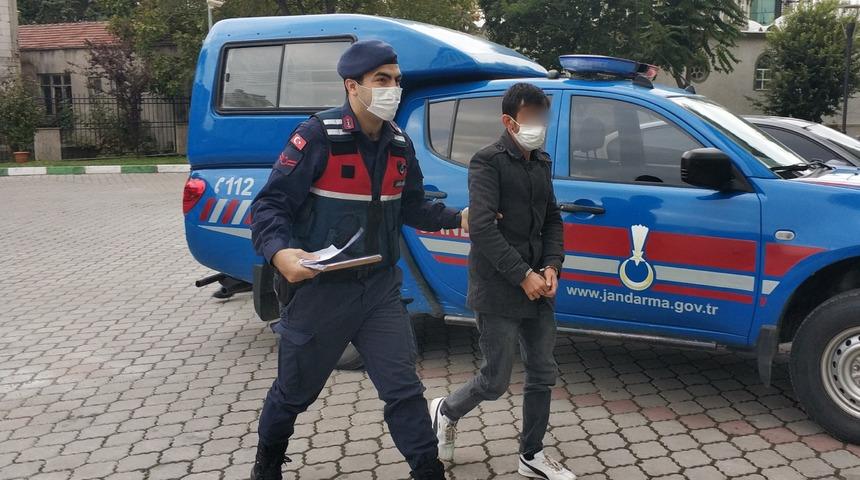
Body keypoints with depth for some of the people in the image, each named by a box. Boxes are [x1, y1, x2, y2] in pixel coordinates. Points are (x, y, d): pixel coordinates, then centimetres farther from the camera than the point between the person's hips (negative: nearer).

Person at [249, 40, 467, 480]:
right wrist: (279, 251, -35)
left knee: (403, 388, 4)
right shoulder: (317, 135, -17)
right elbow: (270, 204, -17)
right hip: (318, 289, -4)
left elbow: (412, 208, 14)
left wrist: (458, 219, 1)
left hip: (380, 288, 4)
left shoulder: (399, 144, 3)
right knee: (295, 390, 15)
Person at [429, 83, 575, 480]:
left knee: (543, 374, 12)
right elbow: (482, 227, -19)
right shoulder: (488, 162, -11)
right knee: (495, 381, 2)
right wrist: (524, 276, -20)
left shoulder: (541, 163, 12)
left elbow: (552, 219, 15)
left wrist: (552, 266, -2)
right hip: (497, 291, -7)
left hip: (537, 289, 7)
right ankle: (446, 411, 31)